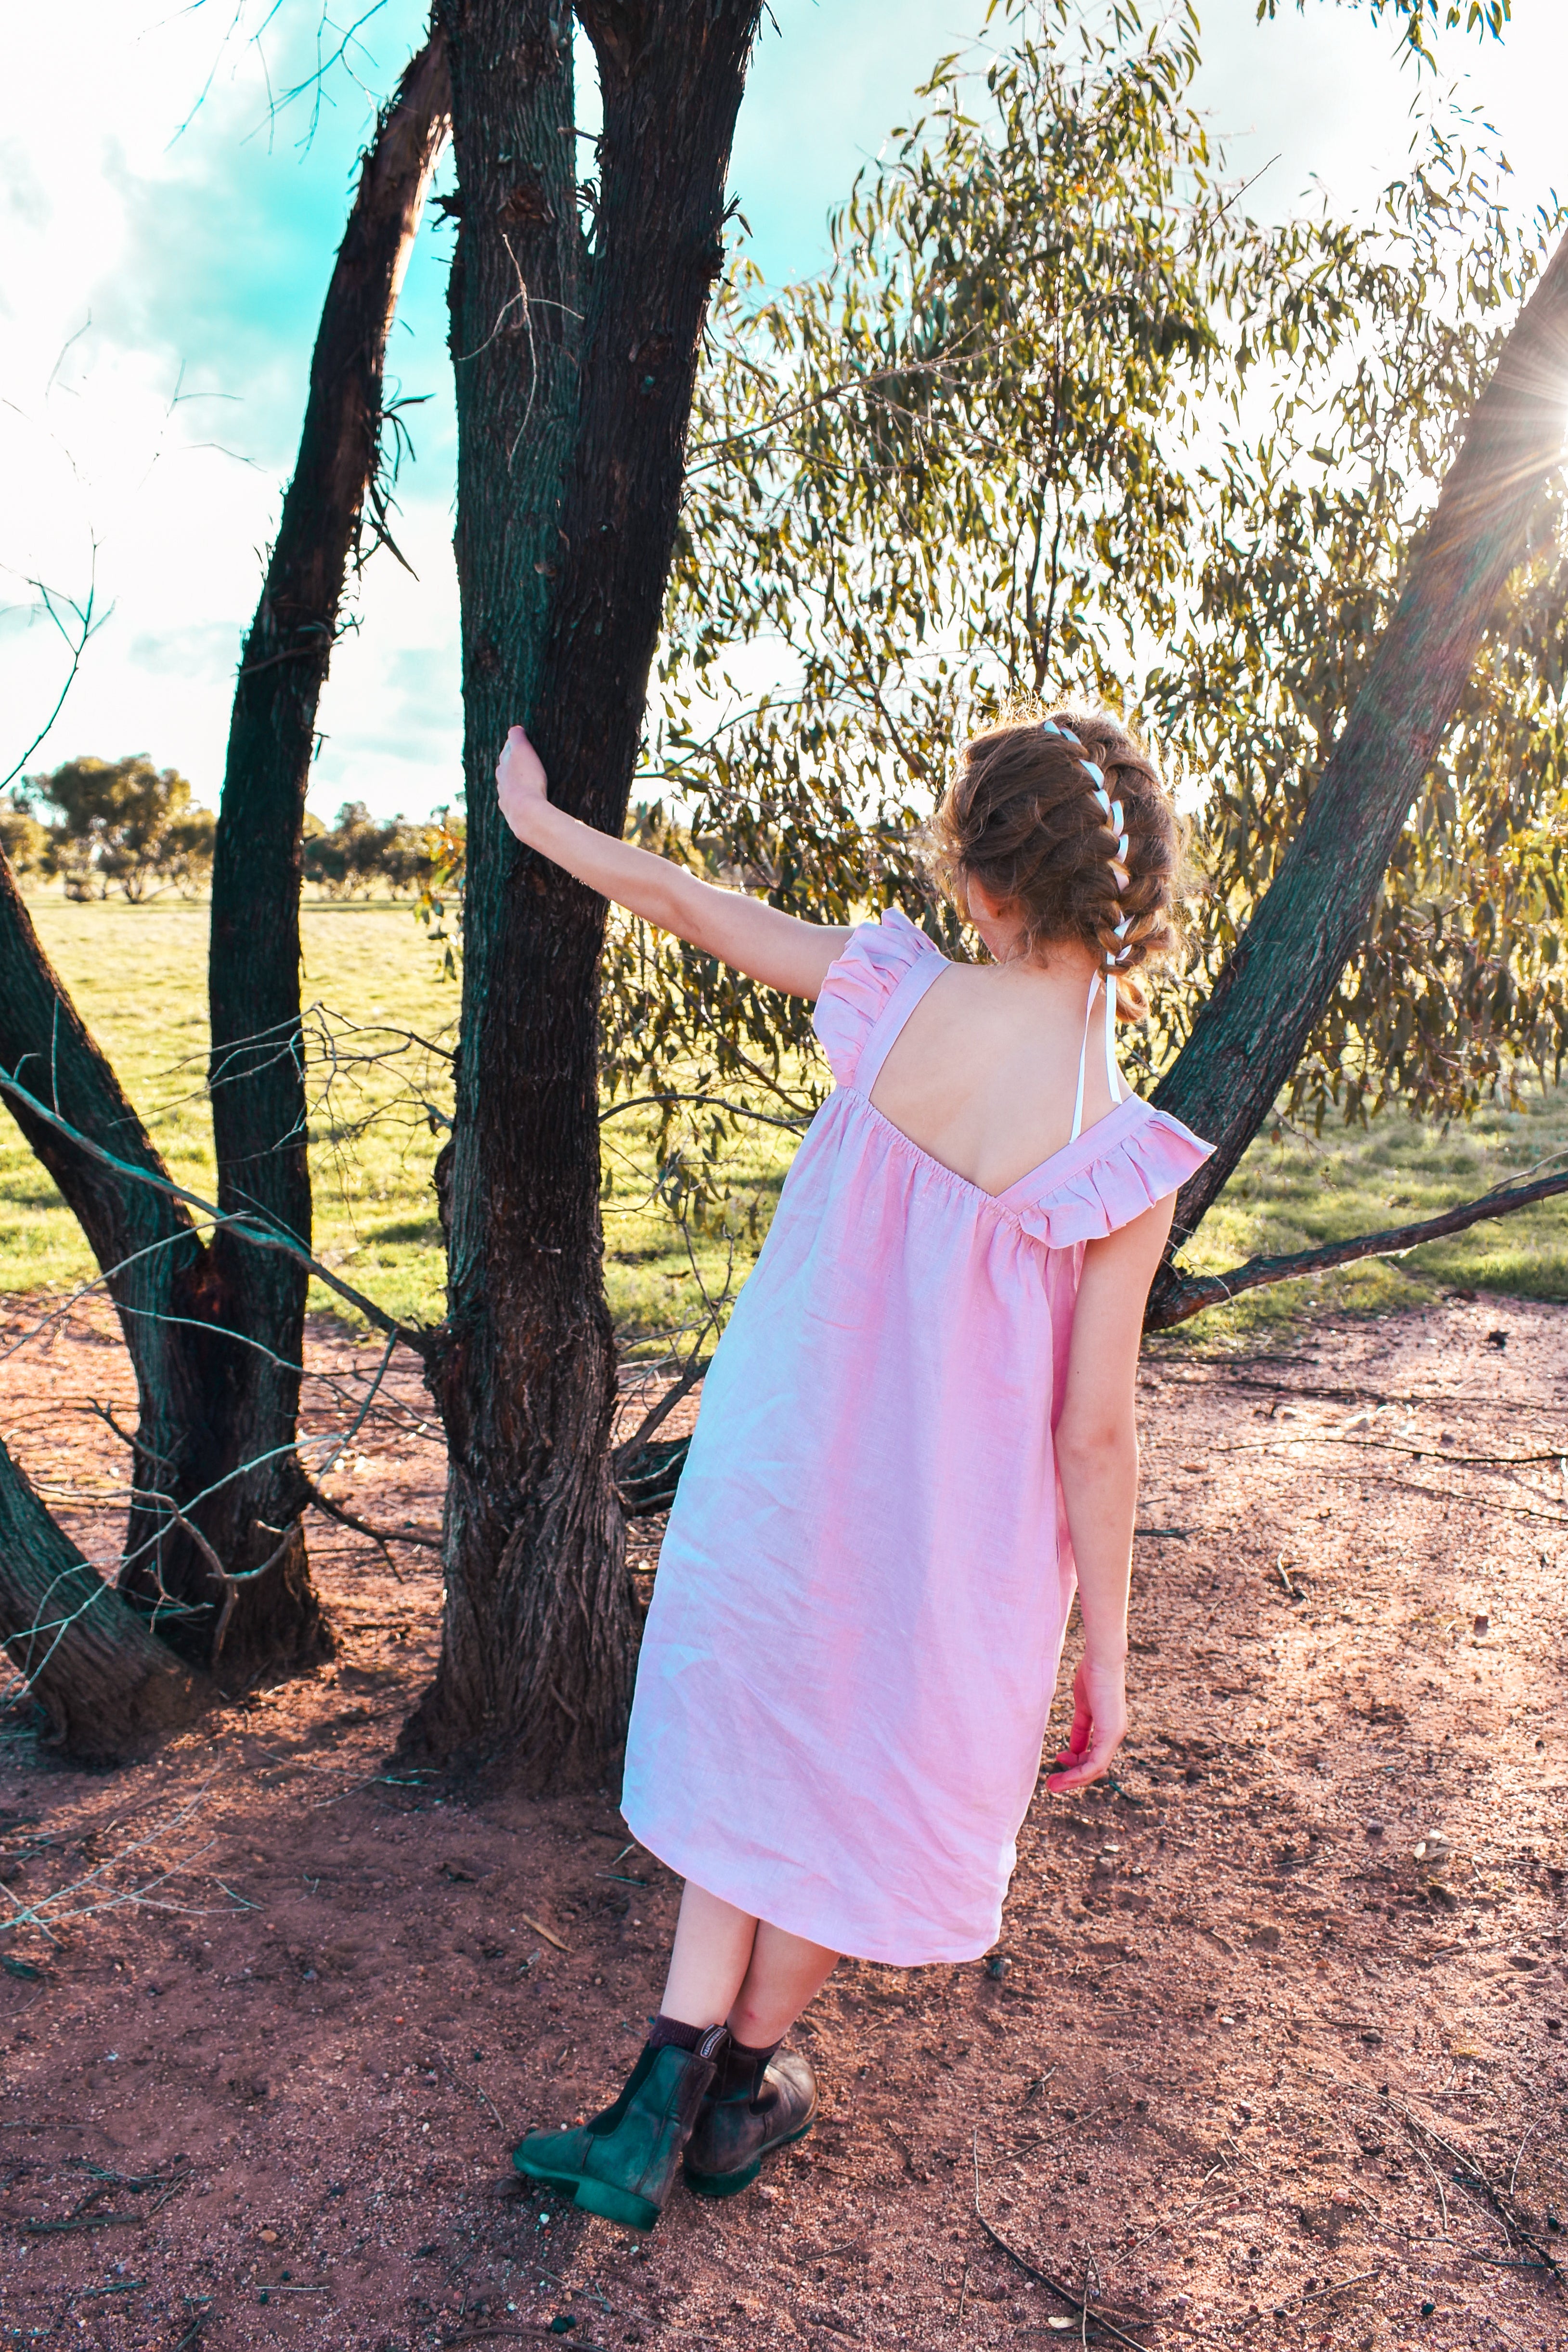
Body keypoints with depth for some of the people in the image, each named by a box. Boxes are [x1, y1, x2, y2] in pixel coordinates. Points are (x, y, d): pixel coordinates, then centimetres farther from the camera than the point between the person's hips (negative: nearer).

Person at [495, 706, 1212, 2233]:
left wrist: (539, 820, 19)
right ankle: (744, 2086, 40)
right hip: (951, 1532, -3)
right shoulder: (1118, 1159, -23)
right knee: (868, 1785, 21)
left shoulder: (894, 997, -15)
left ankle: (669, 2090, 24)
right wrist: (1106, 1648, -4)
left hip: (785, 1465, 3)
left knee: (761, 1750, 24)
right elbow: (1094, 1433, -18)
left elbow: (693, 905, 0)